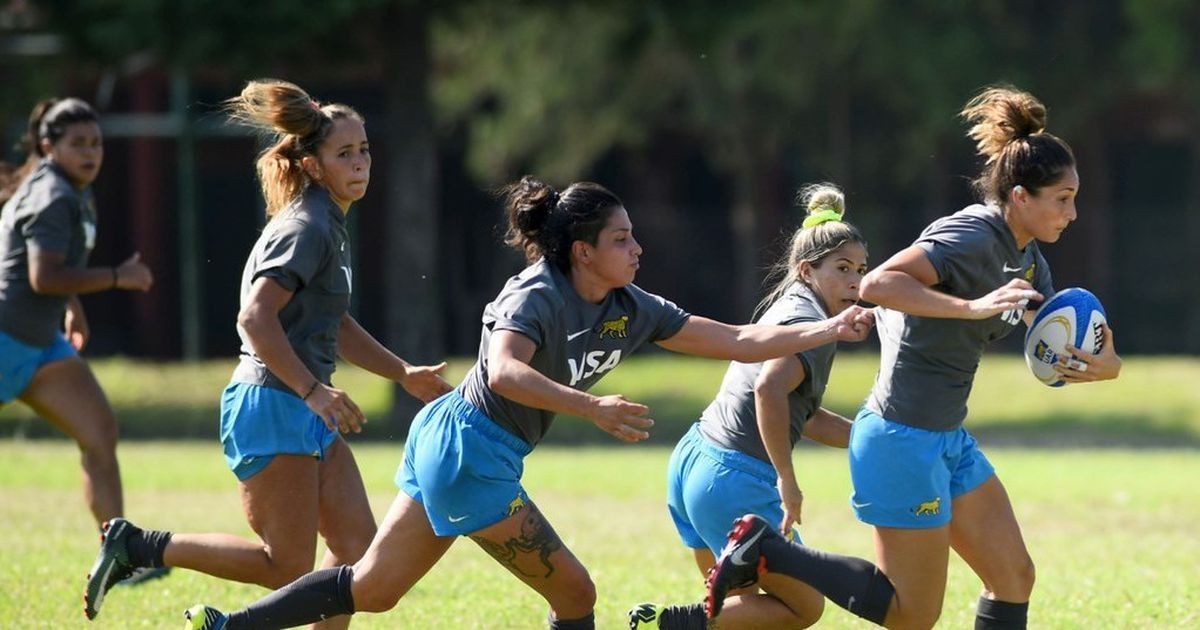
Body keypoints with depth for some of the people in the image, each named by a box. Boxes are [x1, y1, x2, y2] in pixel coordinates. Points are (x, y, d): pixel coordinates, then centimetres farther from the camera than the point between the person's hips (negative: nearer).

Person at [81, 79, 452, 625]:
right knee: (287, 567, -7)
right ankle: (137, 546, 0)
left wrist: (403, 373, 30)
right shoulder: (305, 229, -14)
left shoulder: (330, 227, 17)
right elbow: (255, 319, -25)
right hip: (272, 409, -10)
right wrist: (312, 390, -29)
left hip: (308, 415, 10)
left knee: (359, 548, 1)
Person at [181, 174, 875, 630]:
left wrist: (828, 329, -1)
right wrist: (593, 408, -47)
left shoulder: (630, 310, 5)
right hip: (471, 450, -9)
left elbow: (737, 340, 6)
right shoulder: (538, 296, -19)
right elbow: (506, 372, -37)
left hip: (446, 444, 9)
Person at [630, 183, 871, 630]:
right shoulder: (811, 325, -12)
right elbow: (769, 389, -30)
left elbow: (804, 417, 24)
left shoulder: (785, 309, 18)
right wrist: (788, 482, -25)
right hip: (738, 482, -9)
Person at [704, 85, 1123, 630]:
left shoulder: (1027, 259, 10)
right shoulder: (973, 237, -18)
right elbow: (878, 284, -30)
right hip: (902, 437, -10)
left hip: (947, 441, 10)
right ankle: (767, 550, 3)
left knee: (1014, 577, 6)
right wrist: (972, 307, -37)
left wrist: (1095, 364, -11)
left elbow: (1059, 353, 13)